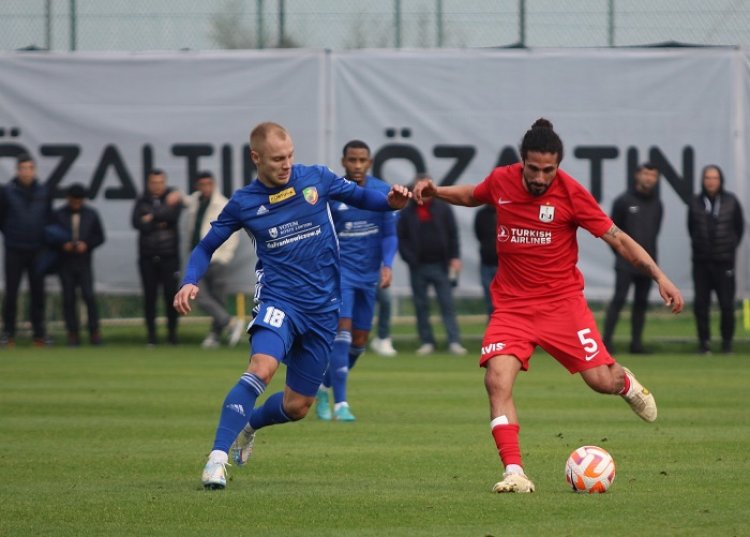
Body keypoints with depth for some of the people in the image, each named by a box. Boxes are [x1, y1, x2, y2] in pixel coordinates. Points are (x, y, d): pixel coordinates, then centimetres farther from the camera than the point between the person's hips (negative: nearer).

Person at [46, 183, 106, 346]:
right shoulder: (58, 215, 4)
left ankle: (94, 331, -2)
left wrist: (87, 244, -9)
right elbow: (50, 237, 5)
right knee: (68, 298, 1)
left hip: (84, 263, 0)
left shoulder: (91, 214, 7)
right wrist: (62, 245, -13)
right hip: (65, 264, 0)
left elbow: (99, 237, 9)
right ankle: (73, 332, 7)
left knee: (89, 296, -9)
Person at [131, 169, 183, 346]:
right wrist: (160, 223, -13)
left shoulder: (173, 198, 4)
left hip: (169, 256, -1)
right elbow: (138, 223, -8)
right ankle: (151, 335, 5)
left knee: (171, 294, -4)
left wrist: (152, 217, -8)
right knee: (149, 296, 1)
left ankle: (172, 332, 7)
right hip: (147, 256, 1)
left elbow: (172, 215, -15)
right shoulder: (142, 202, 8)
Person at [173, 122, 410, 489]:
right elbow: (206, 247, 10)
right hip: (278, 300, -3)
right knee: (263, 366, -32)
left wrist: (391, 201, -8)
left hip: (323, 307, 3)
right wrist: (190, 282, -9)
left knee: (297, 406, 8)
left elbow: (360, 197, 14)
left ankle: (248, 425, 41)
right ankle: (218, 456, -31)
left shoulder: (316, 179, 1)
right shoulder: (243, 203, 0)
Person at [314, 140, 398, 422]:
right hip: (340, 270, -4)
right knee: (342, 332, -17)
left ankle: (324, 388, 31)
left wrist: (387, 265, -10)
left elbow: (389, 234, 4)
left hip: (368, 274, 4)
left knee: (359, 341, 8)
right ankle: (340, 404, -17)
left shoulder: (383, 192, 0)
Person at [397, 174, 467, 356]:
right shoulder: (407, 212, 5)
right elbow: (401, 238, 5)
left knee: (447, 304, -5)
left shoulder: (443, 209, 6)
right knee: (421, 306, 4)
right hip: (418, 267, 1)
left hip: (440, 265, -1)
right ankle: (427, 342, 11)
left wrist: (455, 257, -4)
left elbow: (453, 234, 5)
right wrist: (410, 259, -8)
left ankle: (454, 342, -8)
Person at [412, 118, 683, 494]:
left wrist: (659, 276, -14)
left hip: (562, 300, -2)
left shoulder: (570, 193, -12)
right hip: (512, 304, 2)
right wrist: (435, 192, 5)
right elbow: (471, 195, 22)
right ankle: (514, 473, -19)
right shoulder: (501, 181, -3)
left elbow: (617, 238, -8)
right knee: (497, 380, -20)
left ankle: (626, 383, 37)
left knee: (600, 380, -4)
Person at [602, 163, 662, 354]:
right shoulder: (624, 201, -3)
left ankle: (636, 342, 11)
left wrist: (648, 251, 9)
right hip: (625, 262, -5)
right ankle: (607, 339, -11)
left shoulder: (656, 204, 11)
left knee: (641, 302, 7)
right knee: (619, 299, -11)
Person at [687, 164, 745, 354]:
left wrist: (731, 246, 6)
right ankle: (704, 341, 10)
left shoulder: (731, 202, 0)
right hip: (701, 261, 1)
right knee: (700, 304, 0)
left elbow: (739, 227, 11)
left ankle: (727, 341, 11)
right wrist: (698, 245, 8)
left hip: (725, 261, -1)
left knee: (727, 304, -2)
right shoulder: (696, 203, 1)